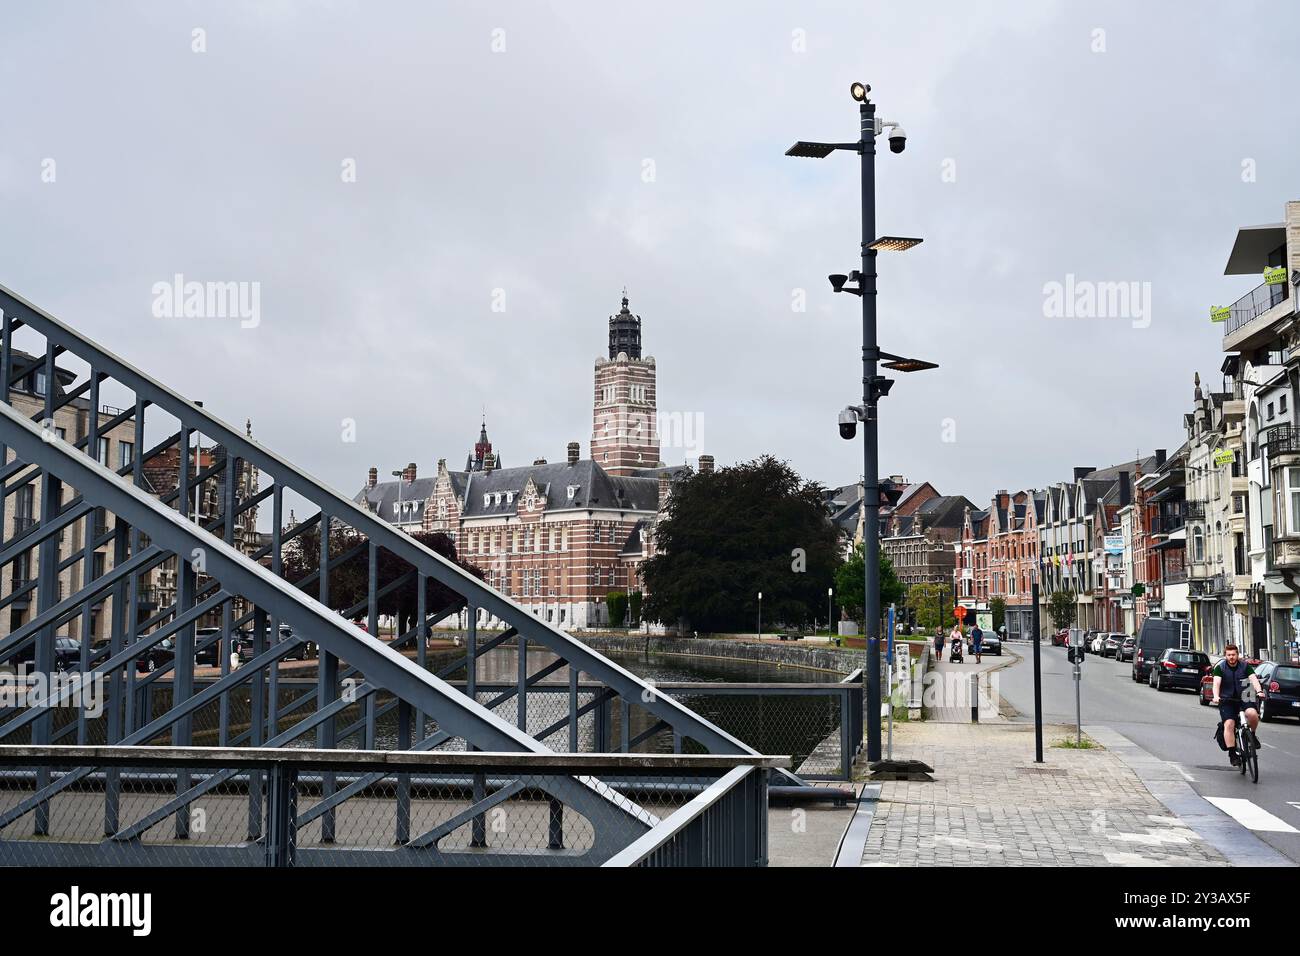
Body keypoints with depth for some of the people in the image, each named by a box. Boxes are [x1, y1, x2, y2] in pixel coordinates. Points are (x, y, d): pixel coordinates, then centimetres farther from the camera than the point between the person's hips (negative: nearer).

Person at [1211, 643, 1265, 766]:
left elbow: (1253, 679, -14)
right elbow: (1216, 683, -17)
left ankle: (1252, 734, 2)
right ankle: (1232, 754, -14)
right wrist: (1216, 696, -37)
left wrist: (1259, 691, -35)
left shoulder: (1245, 666, 1)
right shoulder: (1220, 667, -4)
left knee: (1252, 714, -28)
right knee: (1229, 724, -19)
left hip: (1243, 699, 1)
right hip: (1226, 700, -1)